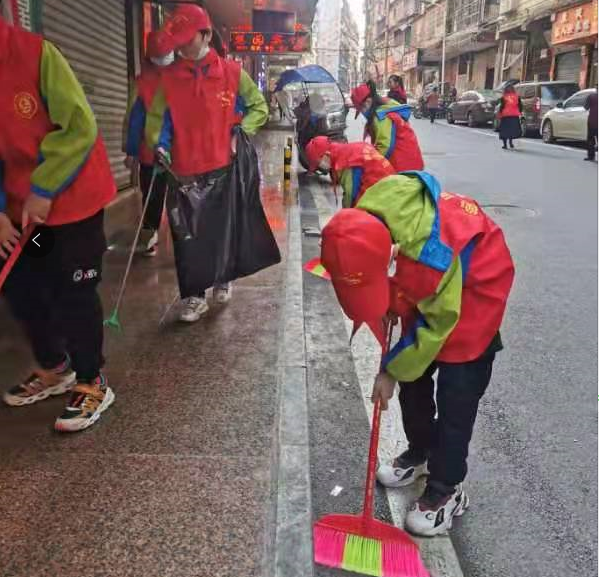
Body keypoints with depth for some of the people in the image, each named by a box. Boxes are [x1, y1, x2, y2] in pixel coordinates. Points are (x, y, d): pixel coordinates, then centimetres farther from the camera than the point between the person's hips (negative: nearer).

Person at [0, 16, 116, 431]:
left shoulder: (36, 53, -17)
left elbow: (79, 127, -19)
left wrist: (44, 191, -17)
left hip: (73, 196, -6)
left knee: (72, 293, -2)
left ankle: (92, 384, 16)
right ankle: (54, 370, 33)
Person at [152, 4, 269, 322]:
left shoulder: (231, 72, -1)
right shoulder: (169, 77, 3)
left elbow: (259, 107, 7)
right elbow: (159, 116, 8)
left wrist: (241, 131, -10)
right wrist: (161, 145, -10)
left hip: (223, 167, -1)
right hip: (184, 170, 1)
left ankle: (223, 279, 34)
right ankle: (193, 296, 9)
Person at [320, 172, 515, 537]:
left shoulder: (434, 256, -43)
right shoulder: (365, 221, -26)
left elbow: (436, 327, -26)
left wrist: (391, 370, -14)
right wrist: (393, 304, -7)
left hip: (478, 283, -7)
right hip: (427, 285, 7)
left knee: (456, 396, -5)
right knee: (413, 377, 11)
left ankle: (447, 490, 11)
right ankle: (420, 454, 33)